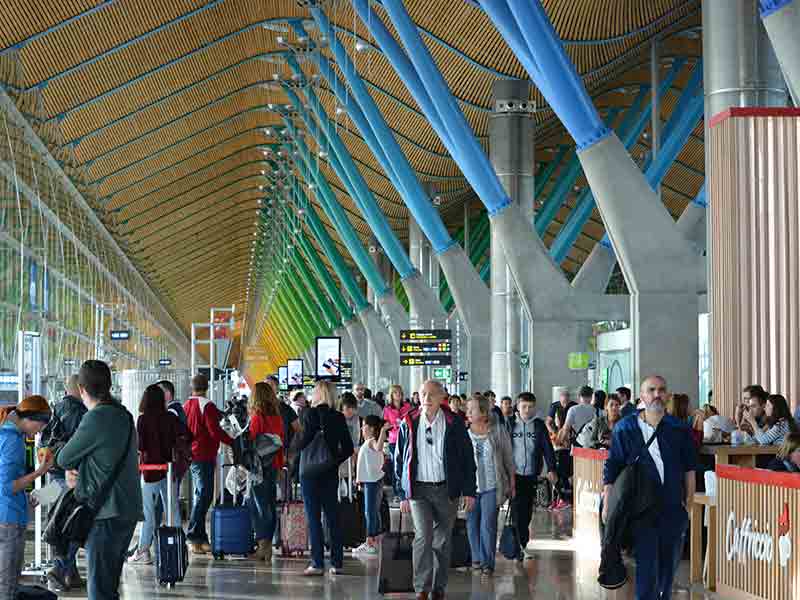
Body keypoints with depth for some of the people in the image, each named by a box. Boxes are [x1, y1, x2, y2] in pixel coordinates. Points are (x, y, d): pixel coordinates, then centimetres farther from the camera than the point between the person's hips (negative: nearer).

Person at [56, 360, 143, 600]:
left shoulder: (96, 418, -15)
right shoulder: (123, 415, 13)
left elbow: (63, 459, -7)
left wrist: (70, 468, 15)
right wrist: (74, 472, 0)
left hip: (107, 514, -9)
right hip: (129, 511, 9)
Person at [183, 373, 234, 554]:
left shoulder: (186, 405, 12)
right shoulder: (207, 405, -13)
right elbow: (215, 431, -18)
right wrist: (233, 442, -9)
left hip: (191, 456, 9)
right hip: (204, 456, -9)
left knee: (200, 495, 15)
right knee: (204, 496, -8)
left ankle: (201, 538, 16)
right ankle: (193, 537, -12)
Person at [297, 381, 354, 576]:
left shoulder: (311, 414, -10)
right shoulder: (339, 417, 4)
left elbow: (305, 441, -18)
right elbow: (349, 448, 3)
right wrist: (335, 461, 12)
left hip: (310, 472, -5)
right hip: (331, 474, 5)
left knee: (313, 518, -1)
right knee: (333, 517, 10)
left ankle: (317, 563, -3)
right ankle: (337, 562, 11)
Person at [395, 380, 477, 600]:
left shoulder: (454, 424, 0)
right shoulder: (409, 424, 2)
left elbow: (467, 458, 4)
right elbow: (399, 460, 8)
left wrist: (469, 491, -1)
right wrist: (403, 494, 5)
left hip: (447, 489, 1)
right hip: (419, 489, -1)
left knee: (443, 540, 8)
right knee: (423, 535, -15)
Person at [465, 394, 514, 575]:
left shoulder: (498, 430, -2)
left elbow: (508, 457, 6)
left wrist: (512, 482, 8)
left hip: (492, 485, -2)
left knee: (488, 524, -6)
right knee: (472, 523, 8)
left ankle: (488, 561, 3)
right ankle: (476, 558, 23)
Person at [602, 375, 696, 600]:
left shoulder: (679, 429, 6)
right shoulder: (625, 429, 1)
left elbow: (689, 467, 11)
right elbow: (611, 470, 2)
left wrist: (689, 499, 5)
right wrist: (607, 505, -4)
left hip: (673, 509, 3)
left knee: (669, 563, 10)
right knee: (646, 566, -9)